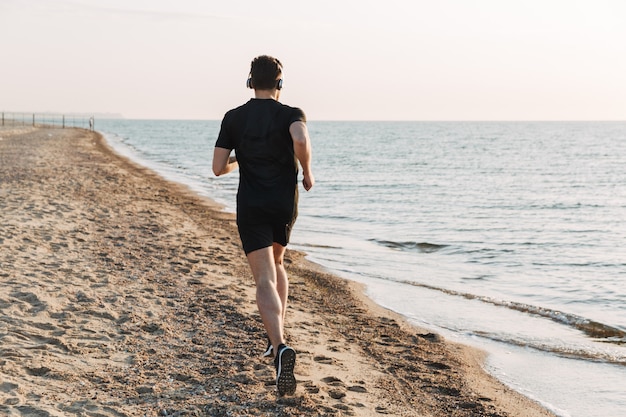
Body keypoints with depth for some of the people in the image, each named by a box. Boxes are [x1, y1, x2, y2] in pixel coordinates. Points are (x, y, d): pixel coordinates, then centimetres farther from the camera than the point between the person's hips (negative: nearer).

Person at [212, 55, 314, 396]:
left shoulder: (233, 118, 3)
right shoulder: (291, 114, -1)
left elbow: (218, 168, 1)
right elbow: (301, 140, -25)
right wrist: (307, 172, -8)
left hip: (251, 206, -1)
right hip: (284, 204, 1)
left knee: (265, 280, -7)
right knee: (276, 263, 26)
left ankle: (280, 346, -29)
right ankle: (278, 334, 26)